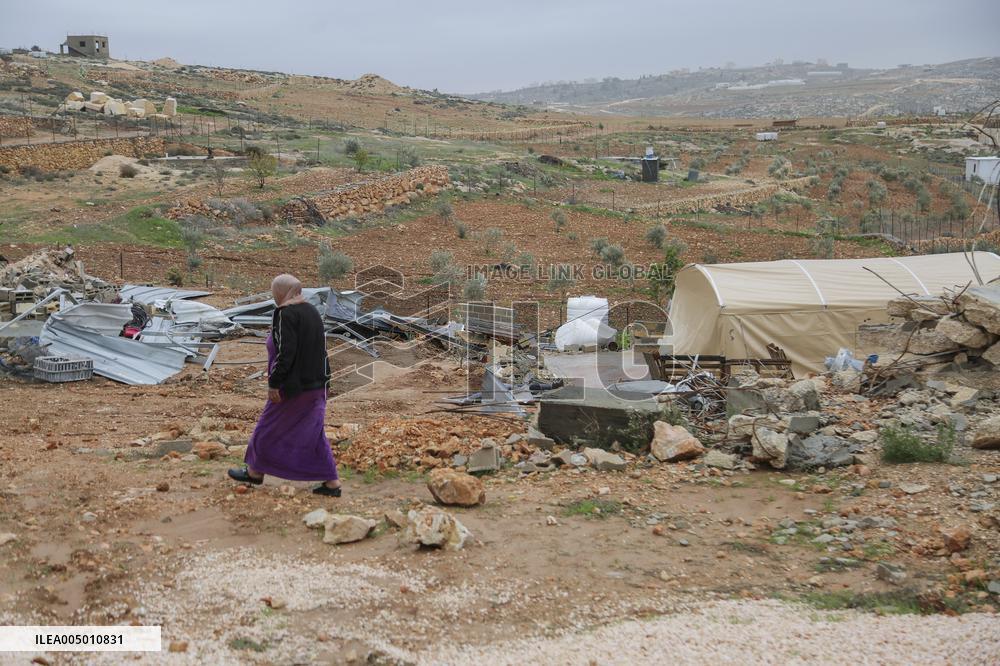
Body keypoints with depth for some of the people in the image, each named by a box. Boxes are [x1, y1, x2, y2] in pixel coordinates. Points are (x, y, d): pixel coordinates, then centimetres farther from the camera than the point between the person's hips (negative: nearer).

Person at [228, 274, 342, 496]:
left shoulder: (286, 314, -17)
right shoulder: (312, 312, 8)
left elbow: (285, 353, -23)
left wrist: (274, 384, -18)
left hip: (293, 386, -8)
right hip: (316, 385, 8)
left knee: (269, 427, 12)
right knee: (314, 432, 11)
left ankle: (255, 472, 30)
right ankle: (332, 482, 8)